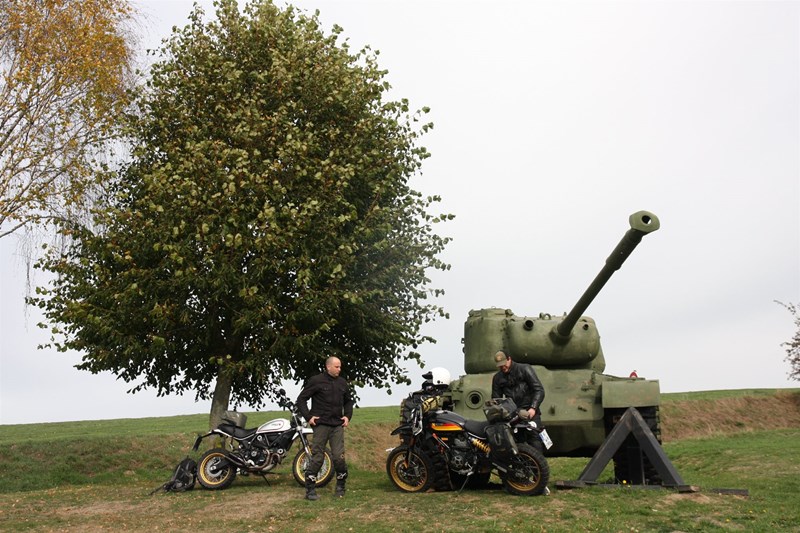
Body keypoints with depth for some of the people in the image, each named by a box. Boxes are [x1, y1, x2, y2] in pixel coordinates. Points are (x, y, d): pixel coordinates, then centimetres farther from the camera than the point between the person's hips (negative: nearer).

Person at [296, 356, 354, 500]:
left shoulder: (342, 383, 12)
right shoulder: (316, 381, -4)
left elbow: (348, 401, 27)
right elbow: (301, 399, -2)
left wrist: (348, 416, 12)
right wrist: (308, 416, -9)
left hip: (337, 425, 4)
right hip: (321, 424, -4)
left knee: (339, 457, -2)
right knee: (317, 457, -2)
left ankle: (340, 487, 15)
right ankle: (310, 490, 8)